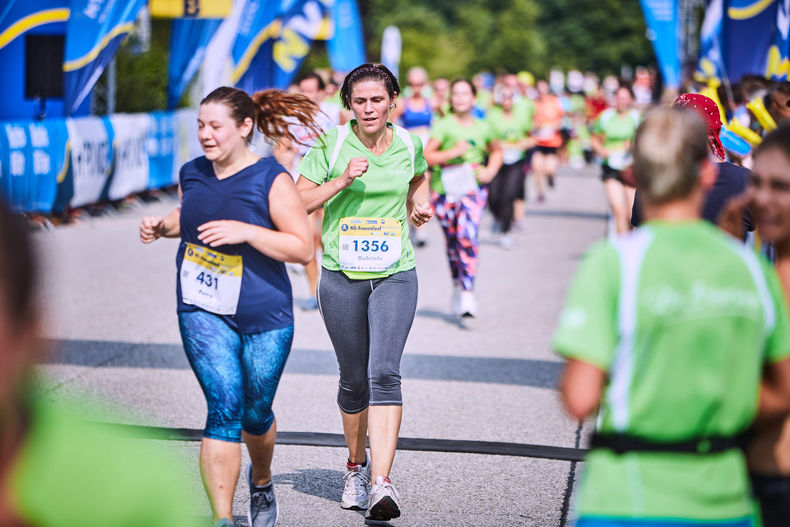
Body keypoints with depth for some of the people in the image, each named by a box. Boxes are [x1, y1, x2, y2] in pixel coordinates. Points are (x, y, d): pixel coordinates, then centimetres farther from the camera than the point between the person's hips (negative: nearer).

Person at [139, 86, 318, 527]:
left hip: (265, 315, -2)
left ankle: (262, 480, 44)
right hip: (203, 312, 2)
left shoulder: (272, 180, -12)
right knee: (225, 408, -12)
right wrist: (163, 226, 5)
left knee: (256, 414, 11)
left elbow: (303, 248, -14)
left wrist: (245, 231, -23)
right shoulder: (192, 174, 5)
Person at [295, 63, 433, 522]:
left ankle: (381, 484, -22)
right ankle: (356, 464, 34)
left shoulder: (409, 145, 4)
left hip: (395, 276, 0)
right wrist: (341, 181, -17)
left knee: (384, 373, -16)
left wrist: (420, 201, 8)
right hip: (342, 277, 0)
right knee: (354, 379, 10)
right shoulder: (331, 145, -3)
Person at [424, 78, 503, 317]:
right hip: (445, 189, 0)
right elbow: (426, 156, -6)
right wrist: (453, 152, -16)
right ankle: (457, 287, 32)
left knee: (467, 236, -19)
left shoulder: (482, 128, 8)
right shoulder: (444, 126, -1)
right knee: (452, 239, 9)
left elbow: (496, 151, 26)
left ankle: (468, 293, -22)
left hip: (473, 188, 0)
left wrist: (491, 170, 8)